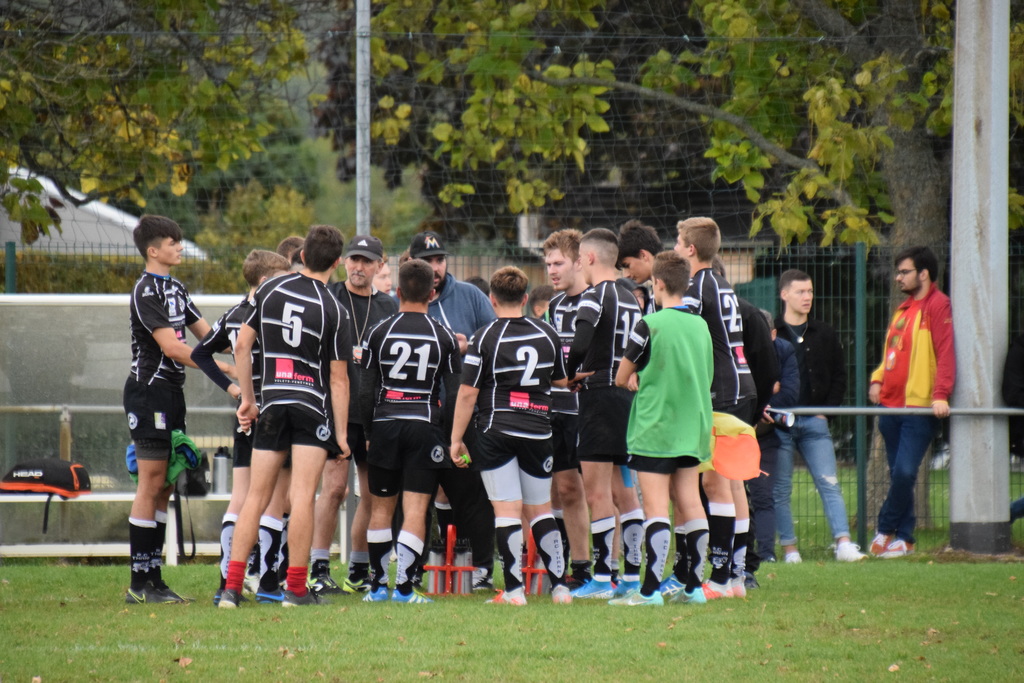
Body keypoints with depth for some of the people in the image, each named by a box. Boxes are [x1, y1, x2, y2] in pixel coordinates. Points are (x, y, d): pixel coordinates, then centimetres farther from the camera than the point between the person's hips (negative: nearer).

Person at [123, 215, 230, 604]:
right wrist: (222, 368, -21)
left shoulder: (175, 288, 15)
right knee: (151, 485, -8)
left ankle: (153, 577, 13)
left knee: (164, 487, 9)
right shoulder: (146, 291, -14)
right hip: (149, 392, -9)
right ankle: (140, 583, -6)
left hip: (171, 392, 9)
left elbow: (205, 333, 19)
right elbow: (171, 347, -21)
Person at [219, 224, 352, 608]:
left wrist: (248, 398, 17)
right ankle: (296, 588, -6)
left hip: (272, 404, 4)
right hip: (313, 407, -4)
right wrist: (341, 433, 0)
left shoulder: (270, 290, 4)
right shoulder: (333, 310, -7)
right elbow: (338, 379, -5)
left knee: (257, 497, 6)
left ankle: (231, 587, 1)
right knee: (302, 497, -6)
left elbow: (242, 344, 7)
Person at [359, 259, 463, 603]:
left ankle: (377, 585, 12)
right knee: (415, 510, -3)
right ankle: (404, 585, -10)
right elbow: (454, 394, 1)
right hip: (425, 427, -1)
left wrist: (369, 431, 11)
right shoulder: (444, 337, 2)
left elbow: (366, 390, 1)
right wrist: (448, 438, 11)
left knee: (381, 507, 11)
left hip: (384, 424, 1)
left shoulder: (380, 332, 1)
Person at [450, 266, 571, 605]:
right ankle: (560, 585, 9)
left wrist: (456, 439, -1)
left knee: (507, 510, -4)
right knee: (540, 510, 14)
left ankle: (514, 589, -7)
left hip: (496, 433, -4)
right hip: (538, 433, 4)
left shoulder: (485, 337, -7)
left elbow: (468, 393, -8)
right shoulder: (547, 334, 6)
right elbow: (563, 380, 17)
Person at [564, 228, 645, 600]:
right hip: (629, 397, 8)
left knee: (597, 491, -6)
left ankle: (602, 577, -8)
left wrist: (571, 373, -7)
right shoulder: (630, 298, 14)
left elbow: (580, 345, -25)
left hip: (600, 395, -8)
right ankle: (633, 574, 10)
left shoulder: (595, 296, -10)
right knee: (623, 490, 12)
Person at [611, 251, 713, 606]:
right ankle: (694, 585, 10)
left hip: (654, 429, -6)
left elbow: (621, 378, -5)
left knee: (655, 507, -8)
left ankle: (650, 589, -12)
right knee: (690, 504, 9)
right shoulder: (701, 325, 7)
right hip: (693, 427, 6)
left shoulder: (650, 325, -12)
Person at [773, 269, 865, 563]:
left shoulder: (825, 334, 11)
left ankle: (844, 544, -11)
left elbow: (839, 375, 15)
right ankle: (789, 548, 6)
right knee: (780, 489, 1)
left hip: (815, 421, 2)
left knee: (829, 483, -6)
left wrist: (827, 409, 4)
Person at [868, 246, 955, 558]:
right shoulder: (903, 309, 19)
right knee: (899, 474, 8)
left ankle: (887, 530, -1)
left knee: (904, 473, -13)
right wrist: (878, 379, 9)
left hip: (919, 407, -8)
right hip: (891, 404, 8)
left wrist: (940, 394, -24)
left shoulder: (938, 305, -7)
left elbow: (946, 353, -15)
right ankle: (904, 538, 12)